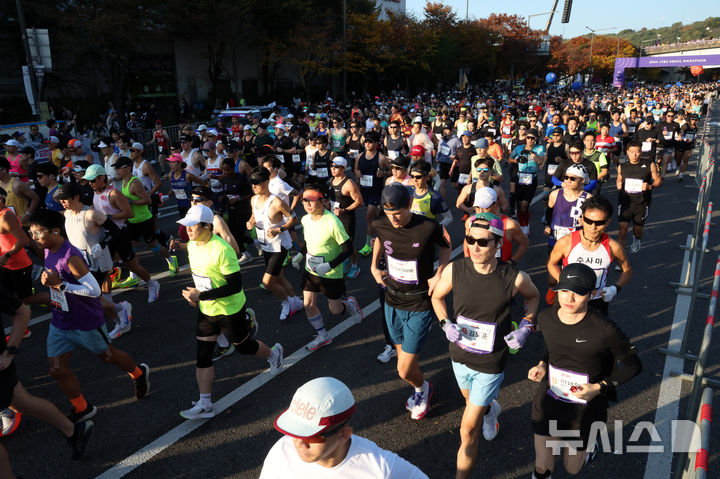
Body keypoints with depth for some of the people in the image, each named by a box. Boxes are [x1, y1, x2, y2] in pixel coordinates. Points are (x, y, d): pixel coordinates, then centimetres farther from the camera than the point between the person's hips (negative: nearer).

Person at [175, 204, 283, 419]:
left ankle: (273, 354, 46)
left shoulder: (222, 250, -28)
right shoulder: (192, 245, -3)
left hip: (231, 310, -7)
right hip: (206, 311, 7)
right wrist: (194, 294, 2)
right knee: (203, 355, 5)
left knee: (243, 347, 14)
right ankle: (205, 405, 16)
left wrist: (201, 296, -27)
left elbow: (235, 286, -28)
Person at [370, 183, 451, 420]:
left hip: (419, 306, -5)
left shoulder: (429, 227, -21)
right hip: (392, 302, 5)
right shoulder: (382, 225, -8)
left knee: (404, 370, -3)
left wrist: (439, 274, -13)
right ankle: (420, 388, 51)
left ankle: (422, 388, 31)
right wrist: (374, 266, 7)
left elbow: (445, 246, 1)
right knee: (403, 355, 21)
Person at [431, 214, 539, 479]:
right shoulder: (455, 270, -18)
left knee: (468, 431, 0)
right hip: (460, 356, 4)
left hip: (490, 365, -3)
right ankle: (491, 409, 68)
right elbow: (436, 296, 3)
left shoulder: (515, 278, -22)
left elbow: (533, 296, 3)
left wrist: (526, 327, -11)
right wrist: (445, 324, -13)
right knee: (472, 401, 33)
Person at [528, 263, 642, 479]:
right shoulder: (546, 317, -10)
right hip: (548, 402, 3)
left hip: (585, 408, -2)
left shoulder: (604, 330, -25)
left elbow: (633, 365, -10)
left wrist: (599, 388, -19)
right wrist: (542, 365, -5)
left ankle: (587, 448, 55)